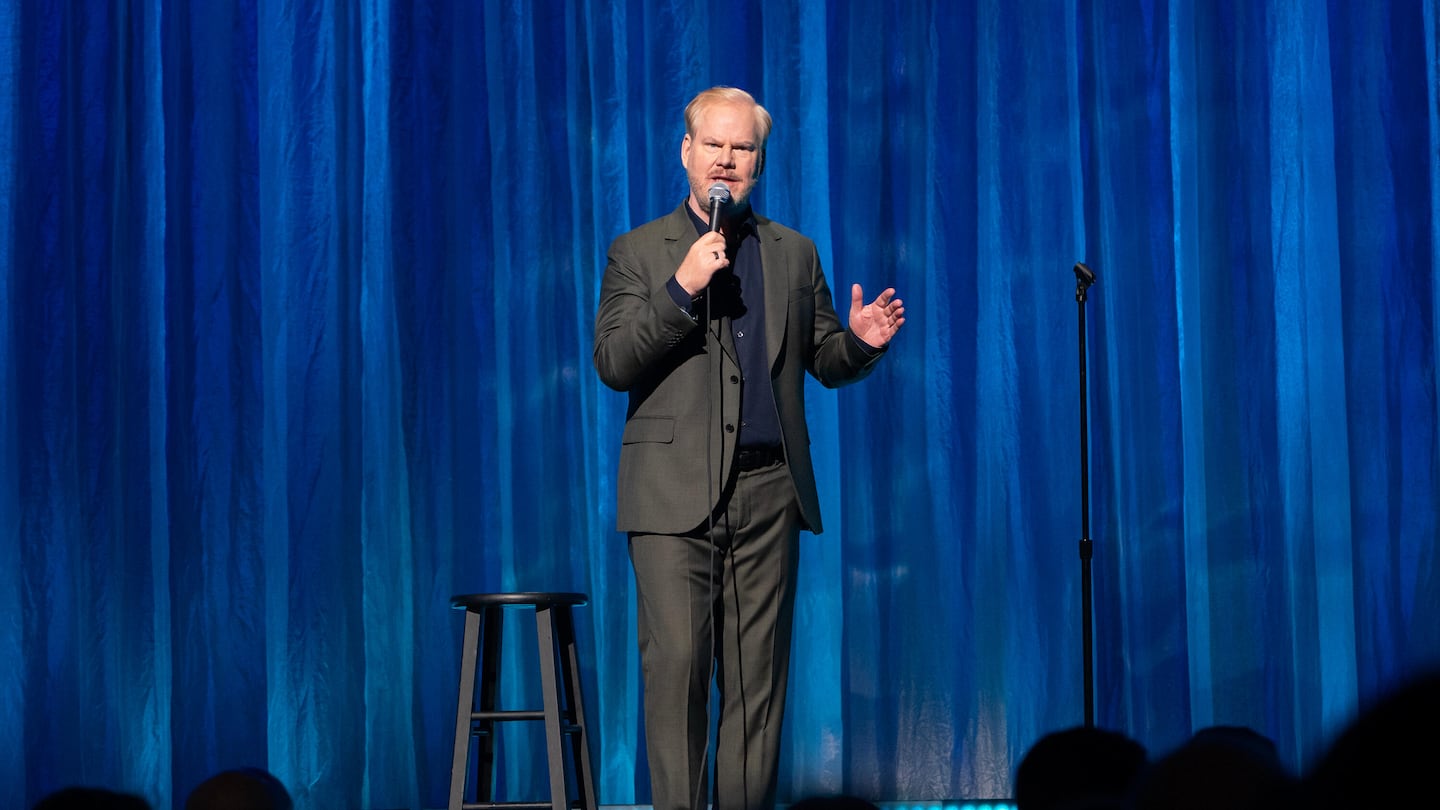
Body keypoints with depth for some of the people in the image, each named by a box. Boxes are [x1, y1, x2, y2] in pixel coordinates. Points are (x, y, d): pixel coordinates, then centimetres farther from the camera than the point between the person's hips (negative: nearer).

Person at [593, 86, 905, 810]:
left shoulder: (795, 254, 15)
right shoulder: (638, 253, 6)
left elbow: (823, 362, 17)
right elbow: (613, 364, -5)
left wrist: (860, 341, -5)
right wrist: (680, 289, -16)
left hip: (767, 492, 3)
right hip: (675, 494, -3)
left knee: (758, 676, 2)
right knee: (677, 666, -11)